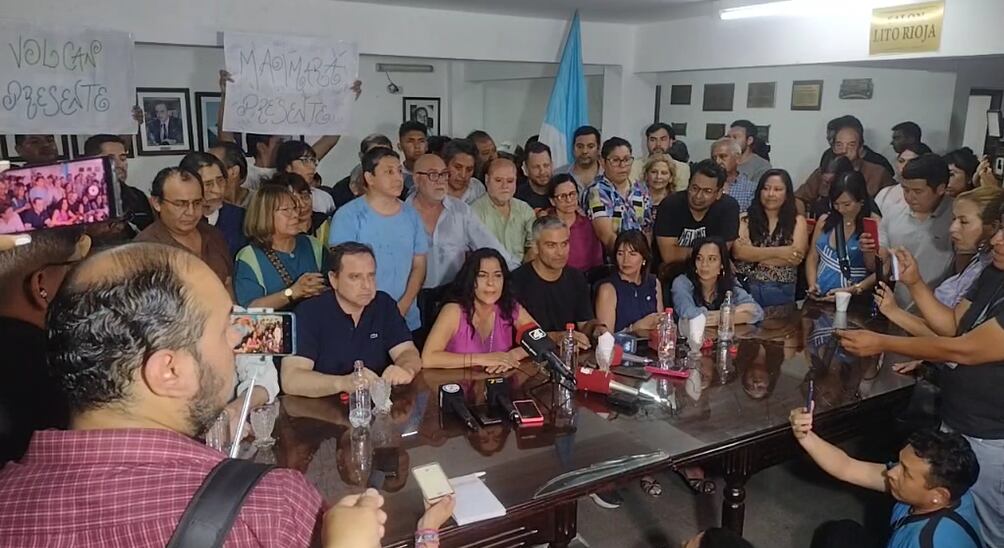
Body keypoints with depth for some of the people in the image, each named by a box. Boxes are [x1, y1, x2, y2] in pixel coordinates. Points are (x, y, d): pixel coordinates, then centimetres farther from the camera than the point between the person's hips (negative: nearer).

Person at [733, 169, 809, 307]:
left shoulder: (797, 221, 9)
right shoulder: (745, 219, 8)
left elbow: (796, 257, -5)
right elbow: (738, 252, -7)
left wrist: (753, 254, -6)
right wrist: (778, 252, -9)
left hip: (780, 291, 0)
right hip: (744, 286, 0)